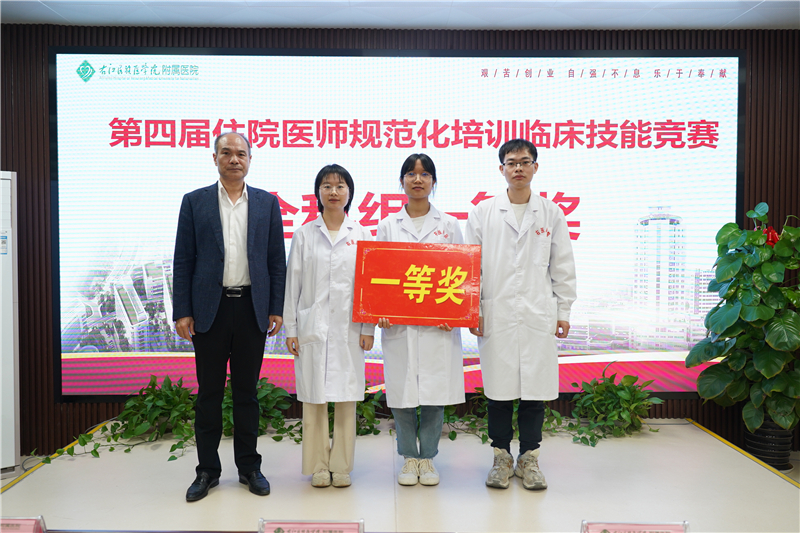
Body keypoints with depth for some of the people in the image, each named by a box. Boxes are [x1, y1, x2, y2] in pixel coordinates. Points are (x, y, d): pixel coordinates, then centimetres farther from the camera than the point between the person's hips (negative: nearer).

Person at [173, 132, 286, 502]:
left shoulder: (267, 203, 6)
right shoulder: (195, 202, 4)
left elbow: (277, 260, 6)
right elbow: (183, 261, 2)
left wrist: (276, 309, 0)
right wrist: (182, 312, -4)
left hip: (252, 308, 1)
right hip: (210, 308, 0)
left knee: (247, 391, 10)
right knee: (209, 392, 7)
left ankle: (249, 466, 22)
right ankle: (207, 470, 20)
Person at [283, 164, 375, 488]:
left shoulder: (361, 235, 7)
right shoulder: (304, 235, 7)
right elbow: (292, 283, 6)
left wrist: (368, 328, -2)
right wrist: (290, 329, 1)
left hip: (348, 328, 0)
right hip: (312, 327, 0)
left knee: (346, 399, 4)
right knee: (313, 399, 4)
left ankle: (342, 466, 17)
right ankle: (318, 466, 17)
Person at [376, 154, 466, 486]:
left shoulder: (448, 225, 9)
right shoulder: (388, 226, 10)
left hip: (439, 325, 0)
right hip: (398, 324, 0)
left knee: (435, 395, 3)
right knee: (401, 393, 4)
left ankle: (428, 458, 19)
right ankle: (409, 458, 20)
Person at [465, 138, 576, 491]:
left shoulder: (551, 213, 9)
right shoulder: (483, 212, 6)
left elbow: (563, 266, 10)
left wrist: (563, 311, 6)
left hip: (538, 315, 1)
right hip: (497, 315, 0)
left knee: (535, 387, 4)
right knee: (499, 387, 4)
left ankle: (529, 458, 19)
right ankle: (502, 457, 19)